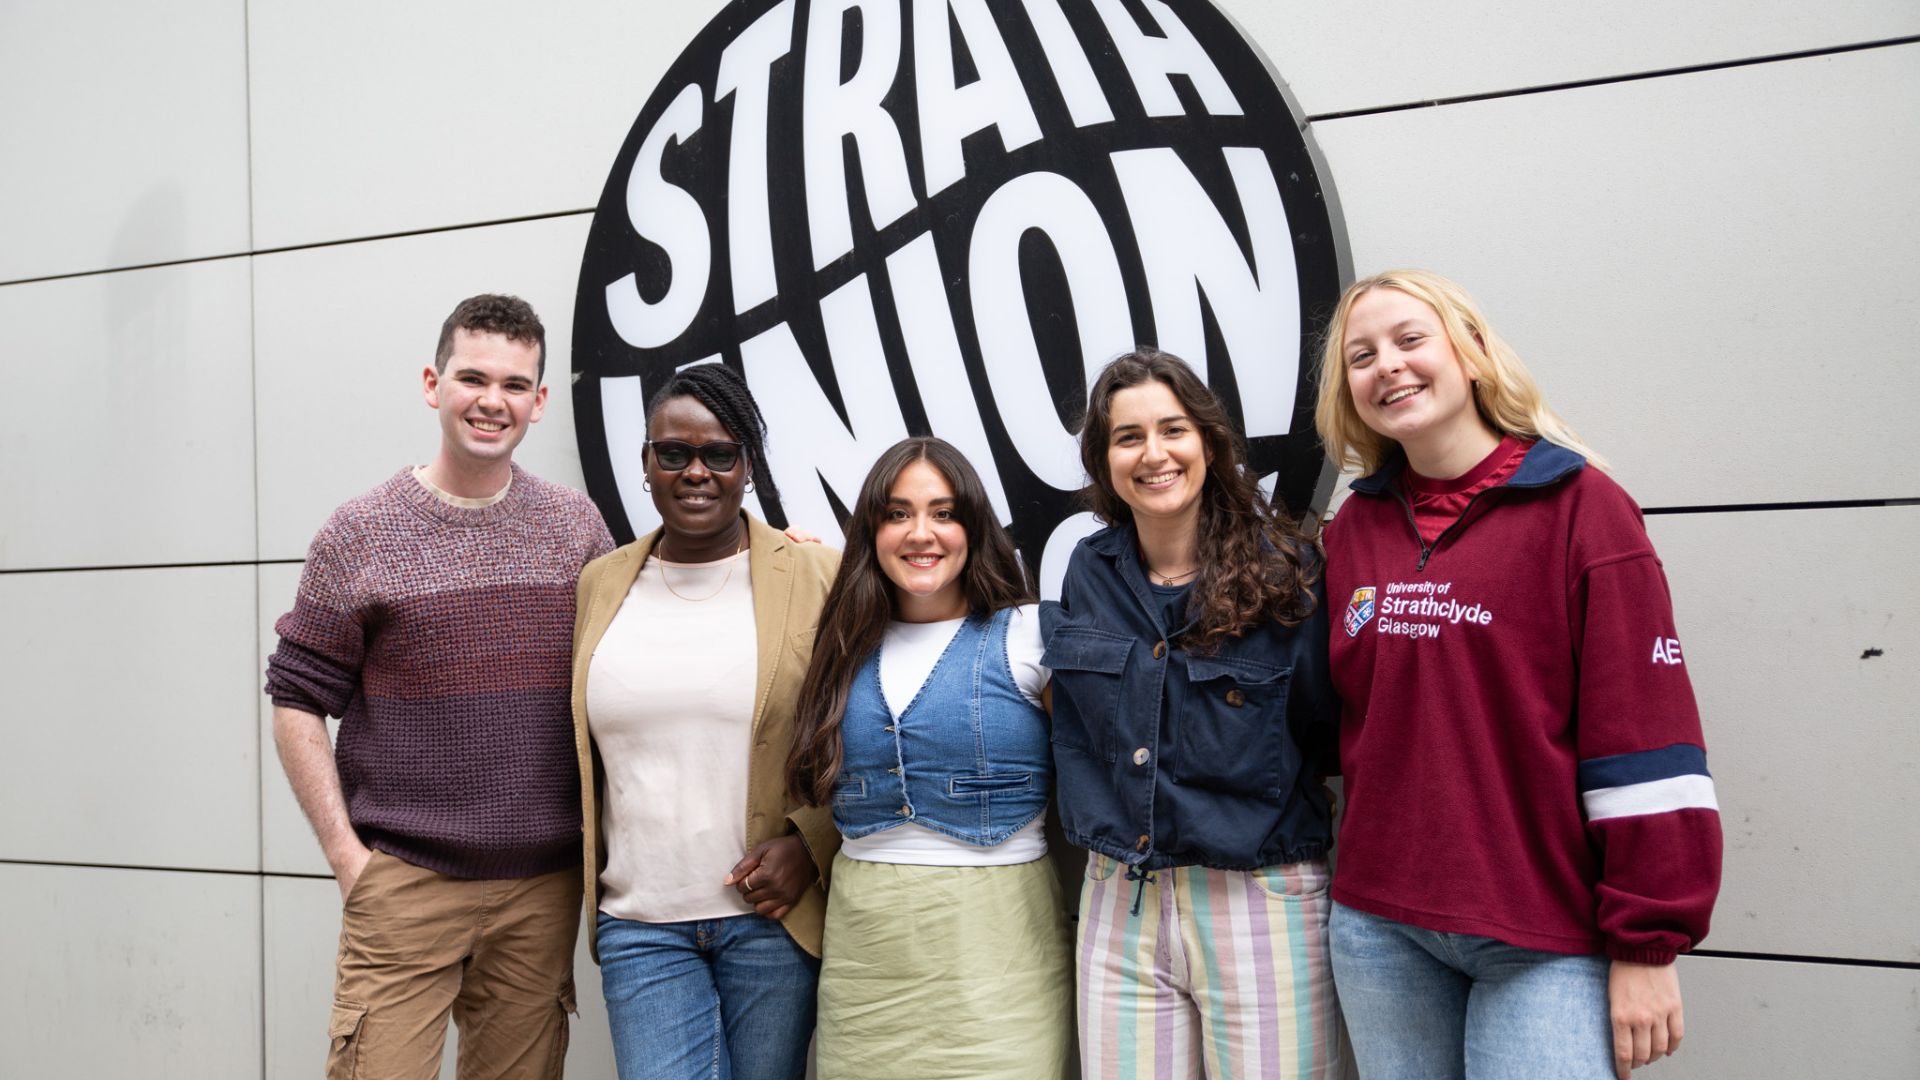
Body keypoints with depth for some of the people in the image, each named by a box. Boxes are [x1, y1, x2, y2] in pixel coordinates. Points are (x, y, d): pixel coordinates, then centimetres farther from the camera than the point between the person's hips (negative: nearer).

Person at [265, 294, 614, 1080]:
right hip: (404, 881, -2)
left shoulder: (577, 527, 5)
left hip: (544, 884, 3)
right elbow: (298, 701, 0)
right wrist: (346, 853, -5)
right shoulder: (359, 536, -2)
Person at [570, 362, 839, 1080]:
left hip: (773, 916, -2)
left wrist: (810, 841, -12)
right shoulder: (600, 587, 7)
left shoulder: (818, 577, -4)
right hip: (640, 924, 2)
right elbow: (582, 751, 16)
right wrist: (591, 885, 13)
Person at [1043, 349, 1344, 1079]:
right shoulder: (1088, 572, 5)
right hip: (1120, 904, 4)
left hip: (1262, 902, -3)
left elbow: (1329, 730, -2)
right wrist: (1099, 829, 9)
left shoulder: (1285, 570, -8)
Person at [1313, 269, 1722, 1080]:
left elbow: (1646, 734, -10)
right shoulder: (1354, 528, 7)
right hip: (1379, 926, 4)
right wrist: (1360, 876, 11)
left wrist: (1646, 944, -11)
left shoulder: (1579, 505, -6)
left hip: (1546, 938, -4)